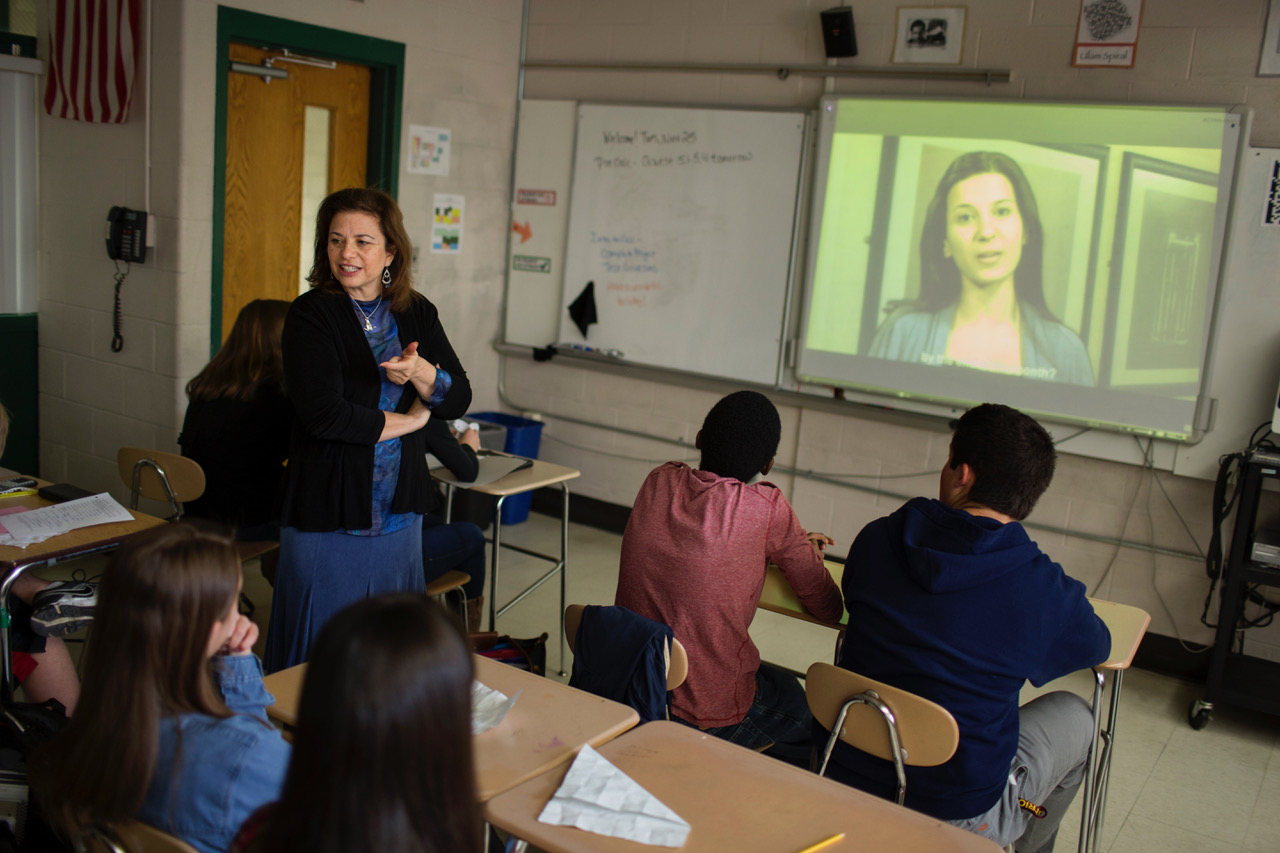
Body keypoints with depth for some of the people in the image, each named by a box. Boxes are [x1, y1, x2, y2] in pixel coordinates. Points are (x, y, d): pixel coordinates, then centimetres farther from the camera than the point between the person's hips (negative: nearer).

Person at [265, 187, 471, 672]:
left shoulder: (417, 313, 7)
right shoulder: (311, 315, -8)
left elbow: (459, 399, 3)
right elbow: (324, 414, -18)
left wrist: (419, 371, -17)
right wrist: (409, 420, -7)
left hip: (399, 515, 5)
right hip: (328, 517, -4)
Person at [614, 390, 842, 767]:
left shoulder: (659, 481, -3)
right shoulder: (768, 508, -17)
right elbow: (828, 608, -4)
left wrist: (792, 544, 21)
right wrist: (803, 555, 16)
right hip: (708, 716, -5)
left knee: (781, 683, 31)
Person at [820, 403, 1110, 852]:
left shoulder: (875, 540, -8)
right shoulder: (1045, 591, -17)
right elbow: (1097, 645, 6)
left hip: (842, 780, 4)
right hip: (955, 815, -3)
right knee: (1073, 714, 22)